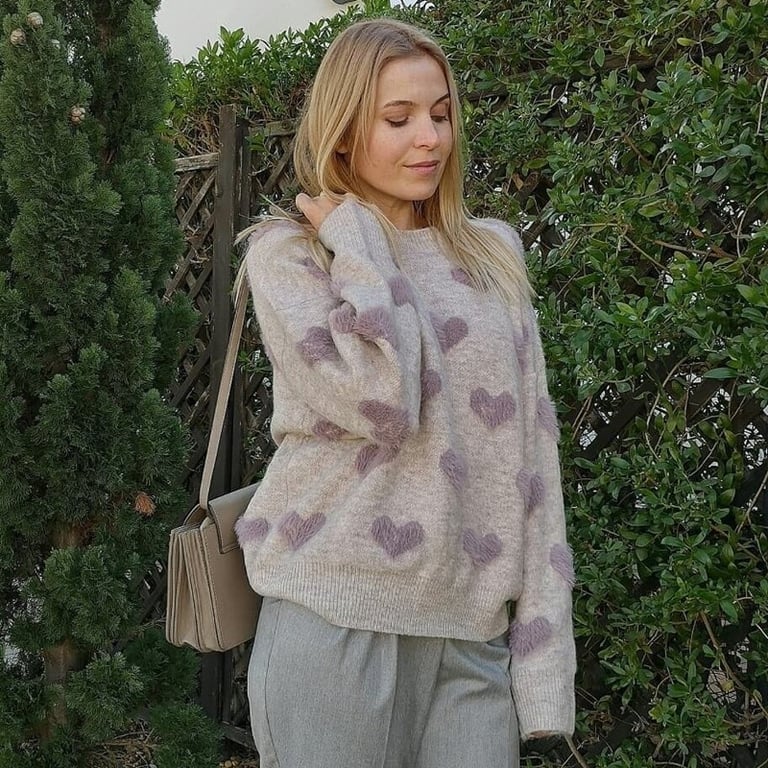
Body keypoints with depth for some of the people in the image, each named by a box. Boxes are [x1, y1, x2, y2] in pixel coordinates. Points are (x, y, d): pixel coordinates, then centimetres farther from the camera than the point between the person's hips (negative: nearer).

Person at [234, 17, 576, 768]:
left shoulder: (494, 253, 11)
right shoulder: (286, 250, -2)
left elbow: (530, 447, 7)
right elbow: (380, 398, -19)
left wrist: (544, 648, 1)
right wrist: (356, 239, -7)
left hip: (474, 630, 4)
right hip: (338, 620, -3)